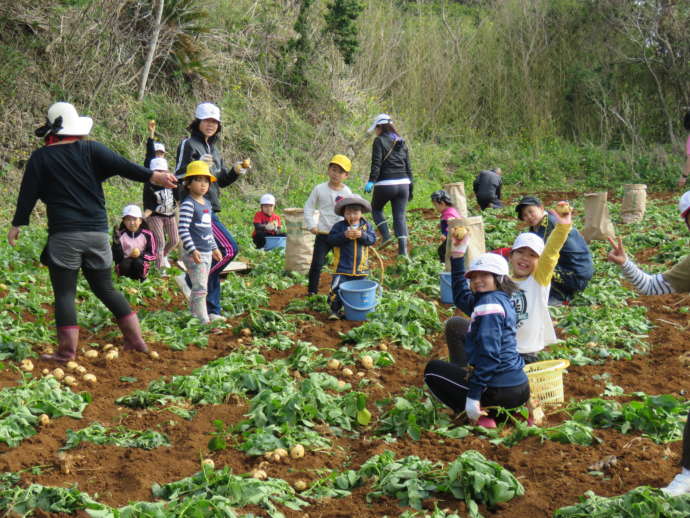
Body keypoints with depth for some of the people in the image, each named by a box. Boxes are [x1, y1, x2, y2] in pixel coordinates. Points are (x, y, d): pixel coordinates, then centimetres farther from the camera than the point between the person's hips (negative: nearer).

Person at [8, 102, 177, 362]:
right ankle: (135, 340, 12)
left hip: (63, 235, -3)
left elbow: (27, 195, 2)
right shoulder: (91, 149, 4)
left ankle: (67, 350, -2)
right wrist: (152, 176, -13)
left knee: (64, 293, 3)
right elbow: (122, 165, -8)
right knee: (105, 289, 15)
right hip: (98, 233, 3)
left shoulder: (40, 158, 1)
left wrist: (17, 226, 10)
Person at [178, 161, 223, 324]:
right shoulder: (188, 204, -13)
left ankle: (193, 314, 26)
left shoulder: (207, 203, 14)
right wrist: (192, 250, -25)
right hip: (194, 254, -9)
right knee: (200, 288, -9)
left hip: (207, 252, 9)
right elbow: (183, 230, -20)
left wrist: (214, 248, 26)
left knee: (199, 287, 16)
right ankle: (204, 321, -8)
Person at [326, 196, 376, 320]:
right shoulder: (339, 226, -4)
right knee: (337, 290, -6)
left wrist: (362, 235, -21)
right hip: (342, 268, -2)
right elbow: (331, 240, -12)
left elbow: (372, 239, -4)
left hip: (361, 268, 2)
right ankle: (335, 311, 5)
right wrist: (344, 235, -23)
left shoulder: (366, 226, 3)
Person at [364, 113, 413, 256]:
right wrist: (410, 186, 21)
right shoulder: (401, 142, 14)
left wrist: (371, 181, -19)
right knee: (400, 216, 6)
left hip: (385, 184, -5)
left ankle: (386, 236, 4)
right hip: (403, 183, 5)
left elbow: (376, 163, -15)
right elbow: (408, 166, 16)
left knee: (376, 208, 20)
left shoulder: (379, 141, -4)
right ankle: (403, 249, -1)